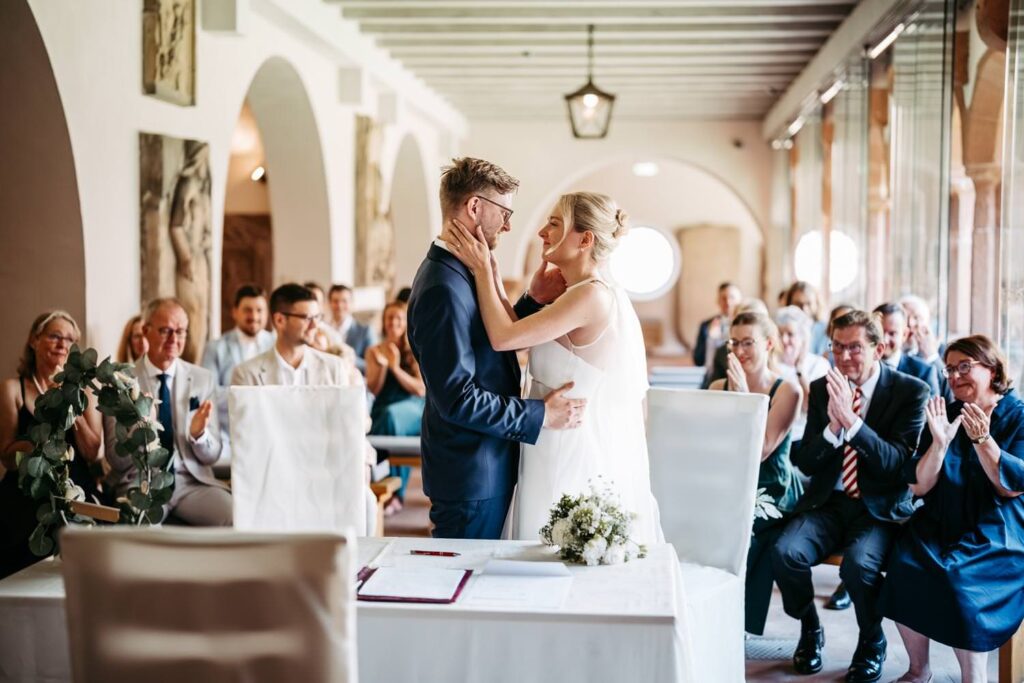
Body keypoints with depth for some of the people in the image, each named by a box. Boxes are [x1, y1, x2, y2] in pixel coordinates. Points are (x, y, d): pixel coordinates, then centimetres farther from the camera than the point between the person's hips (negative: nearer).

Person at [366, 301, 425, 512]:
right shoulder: (374, 351, 15)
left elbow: (421, 390, -2)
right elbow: (374, 389, 8)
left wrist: (396, 368, -12)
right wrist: (382, 365, -9)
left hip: (413, 410, -2)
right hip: (381, 413, 2)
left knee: (392, 414, -38)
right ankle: (395, 494, -32)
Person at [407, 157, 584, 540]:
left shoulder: (461, 271, 9)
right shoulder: (443, 288, -23)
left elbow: (493, 345, 15)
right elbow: (457, 399, -25)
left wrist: (534, 300, 4)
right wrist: (541, 415, -18)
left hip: (487, 469, 10)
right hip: (471, 478, -10)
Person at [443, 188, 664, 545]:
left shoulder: (592, 295, -18)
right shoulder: (598, 294, 12)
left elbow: (503, 337, -20)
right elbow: (520, 334, 7)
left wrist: (483, 269, -10)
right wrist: (493, 278, 4)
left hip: (578, 466, -9)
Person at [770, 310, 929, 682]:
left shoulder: (910, 391, -6)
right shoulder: (821, 389, 5)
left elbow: (897, 464, -15)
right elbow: (805, 463, 3)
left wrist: (852, 420, -27)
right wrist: (833, 426, -17)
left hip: (880, 508, -3)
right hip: (828, 502, 3)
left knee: (858, 564, -33)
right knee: (785, 552, -24)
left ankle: (871, 644, -1)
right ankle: (810, 631, 6)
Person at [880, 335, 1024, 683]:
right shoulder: (946, 414, 8)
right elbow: (919, 486, 1)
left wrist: (981, 438, -23)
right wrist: (940, 442, -15)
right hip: (942, 524, 4)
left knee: (957, 577, -30)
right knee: (905, 566, -23)